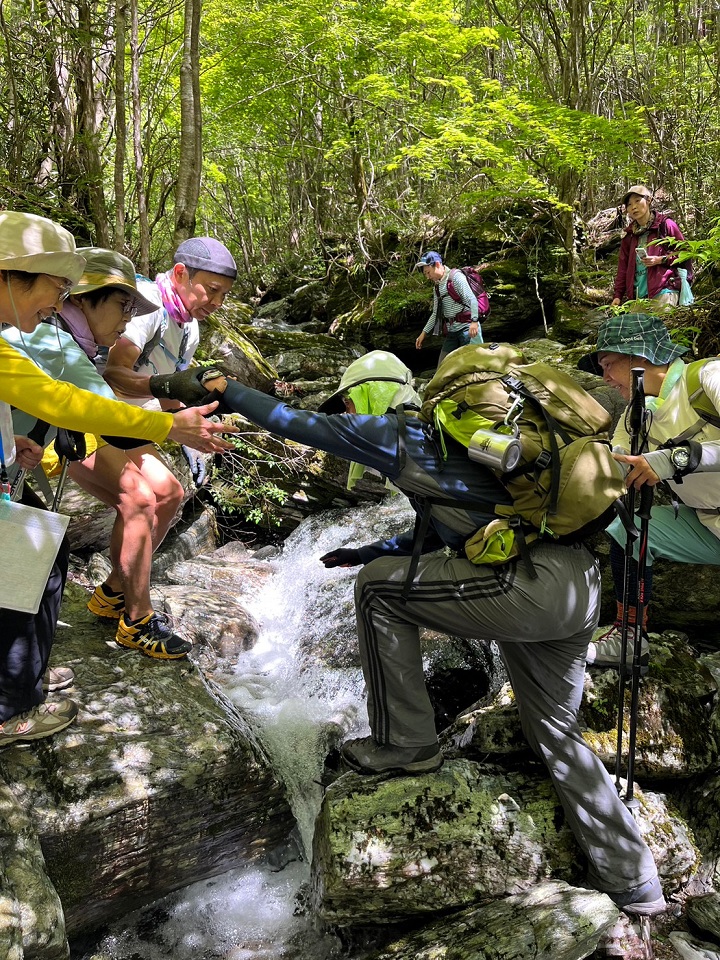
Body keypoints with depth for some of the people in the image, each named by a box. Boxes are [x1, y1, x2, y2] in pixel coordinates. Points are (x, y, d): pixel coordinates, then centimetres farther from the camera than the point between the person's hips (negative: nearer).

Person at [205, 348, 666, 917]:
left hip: (529, 587, -10)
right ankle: (634, 885, 28)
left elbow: (295, 422, 5)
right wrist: (367, 551, 40)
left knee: (380, 585, 2)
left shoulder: (397, 434, 1)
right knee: (555, 733, 21)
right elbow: (439, 532, 36)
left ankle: (404, 744, 11)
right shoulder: (437, 435, 27)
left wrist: (226, 392, 20)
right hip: (581, 587, 10)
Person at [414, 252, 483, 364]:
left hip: (466, 328, -8)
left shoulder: (455, 276, -6)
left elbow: (472, 299, -16)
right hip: (451, 332, 8)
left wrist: (474, 321, -28)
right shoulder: (436, 286, 16)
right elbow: (436, 313, 24)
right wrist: (424, 333, 22)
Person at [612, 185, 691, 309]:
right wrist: (617, 295, 8)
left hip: (664, 291, -4)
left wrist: (661, 260, -12)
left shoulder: (666, 225, 3)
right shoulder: (629, 235, 18)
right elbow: (623, 267, 16)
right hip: (638, 294, 4)